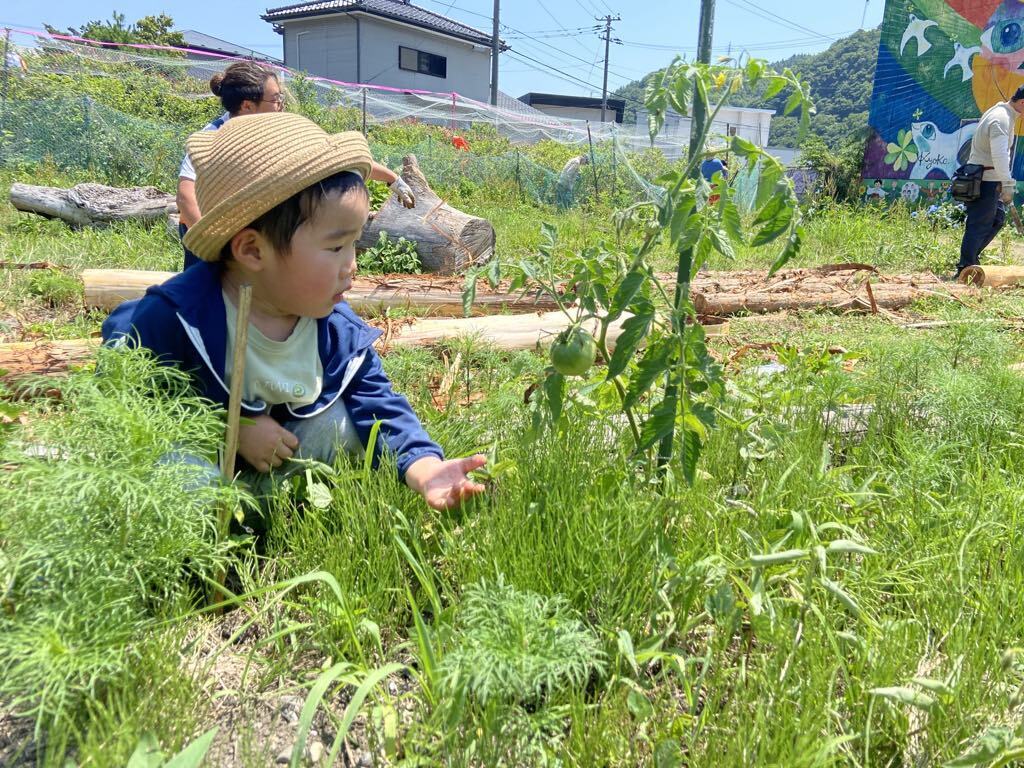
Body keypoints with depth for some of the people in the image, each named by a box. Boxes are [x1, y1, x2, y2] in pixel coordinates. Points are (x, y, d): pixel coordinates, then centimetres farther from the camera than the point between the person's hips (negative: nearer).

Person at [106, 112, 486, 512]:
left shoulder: (341, 332, -14)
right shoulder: (178, 314, -26)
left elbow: (382, 412, -11)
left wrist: (425, 469, -32)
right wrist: (234, 429, -26)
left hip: (279, 463, 4)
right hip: (194, 449, -3)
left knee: (340, 419, -17)